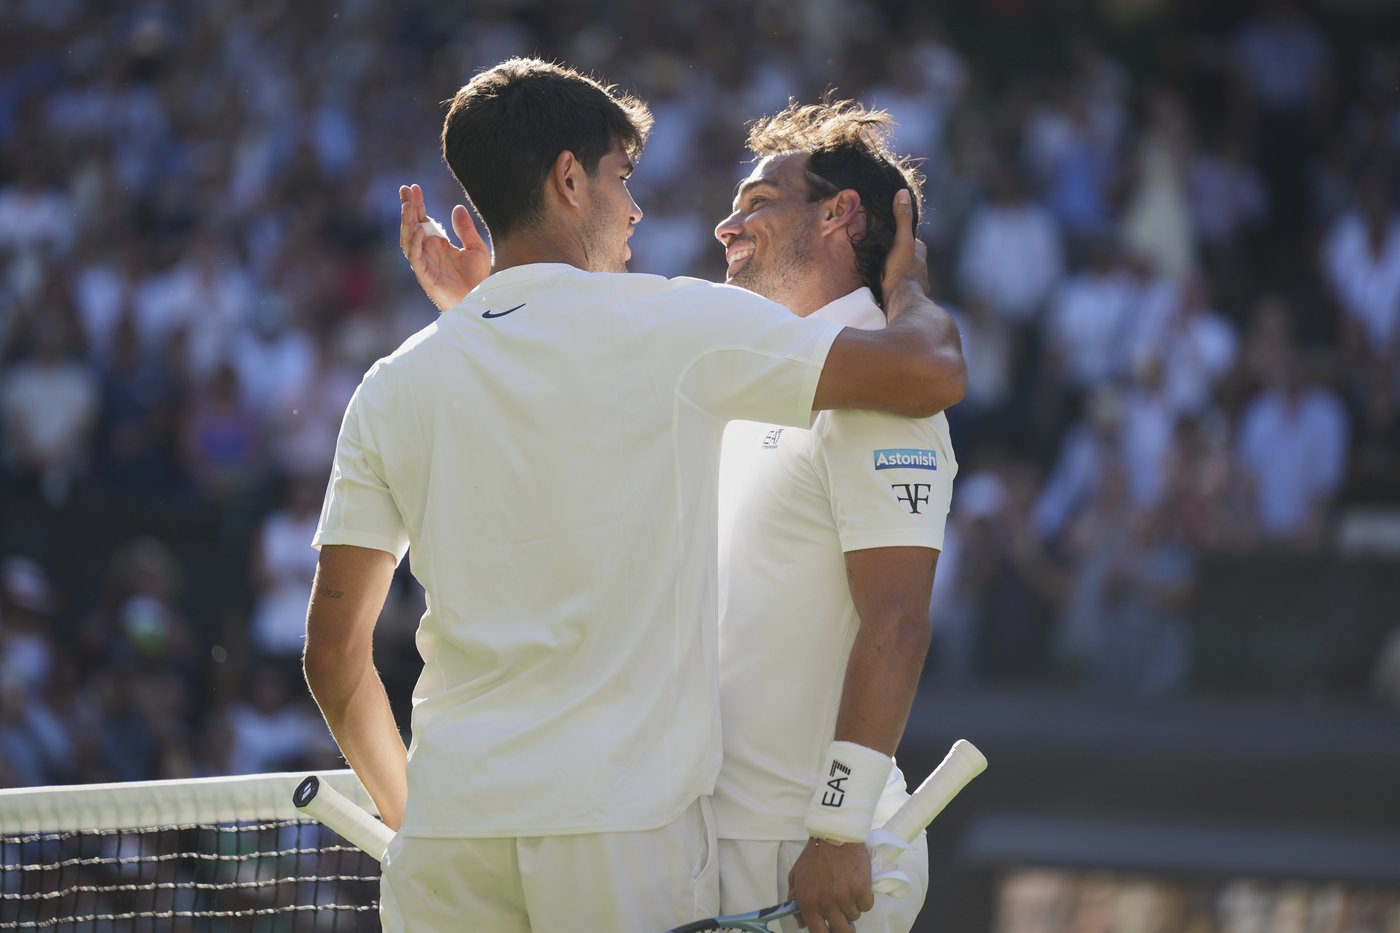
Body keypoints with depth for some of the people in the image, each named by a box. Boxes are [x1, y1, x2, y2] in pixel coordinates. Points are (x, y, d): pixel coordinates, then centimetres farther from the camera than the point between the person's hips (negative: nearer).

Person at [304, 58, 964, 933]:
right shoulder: (680, 325, -3)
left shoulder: (394, 389, 8)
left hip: (447, 831, 4)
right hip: (625, 827, -3)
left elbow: (333, 649, 11)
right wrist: (907, 286, 20)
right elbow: (933, 372, -3)